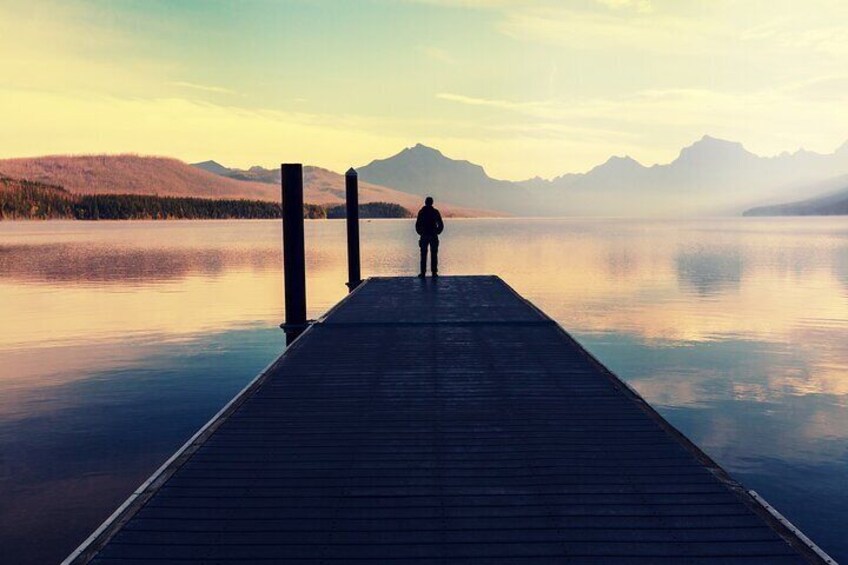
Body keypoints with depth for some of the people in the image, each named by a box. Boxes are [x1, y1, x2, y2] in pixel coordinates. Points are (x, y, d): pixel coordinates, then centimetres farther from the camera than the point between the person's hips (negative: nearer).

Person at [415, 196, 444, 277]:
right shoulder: (435, 212, -1)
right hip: (433, 236, 0)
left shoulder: (421, 212, 0)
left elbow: (417, 224, -1)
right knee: (434, 255, 4)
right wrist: (437, 232, 11)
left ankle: (423, 272, 1)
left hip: (424, 236, 0)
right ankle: (434, 272, 2)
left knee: (423, 255, 4)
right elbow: (441, 225, -1)